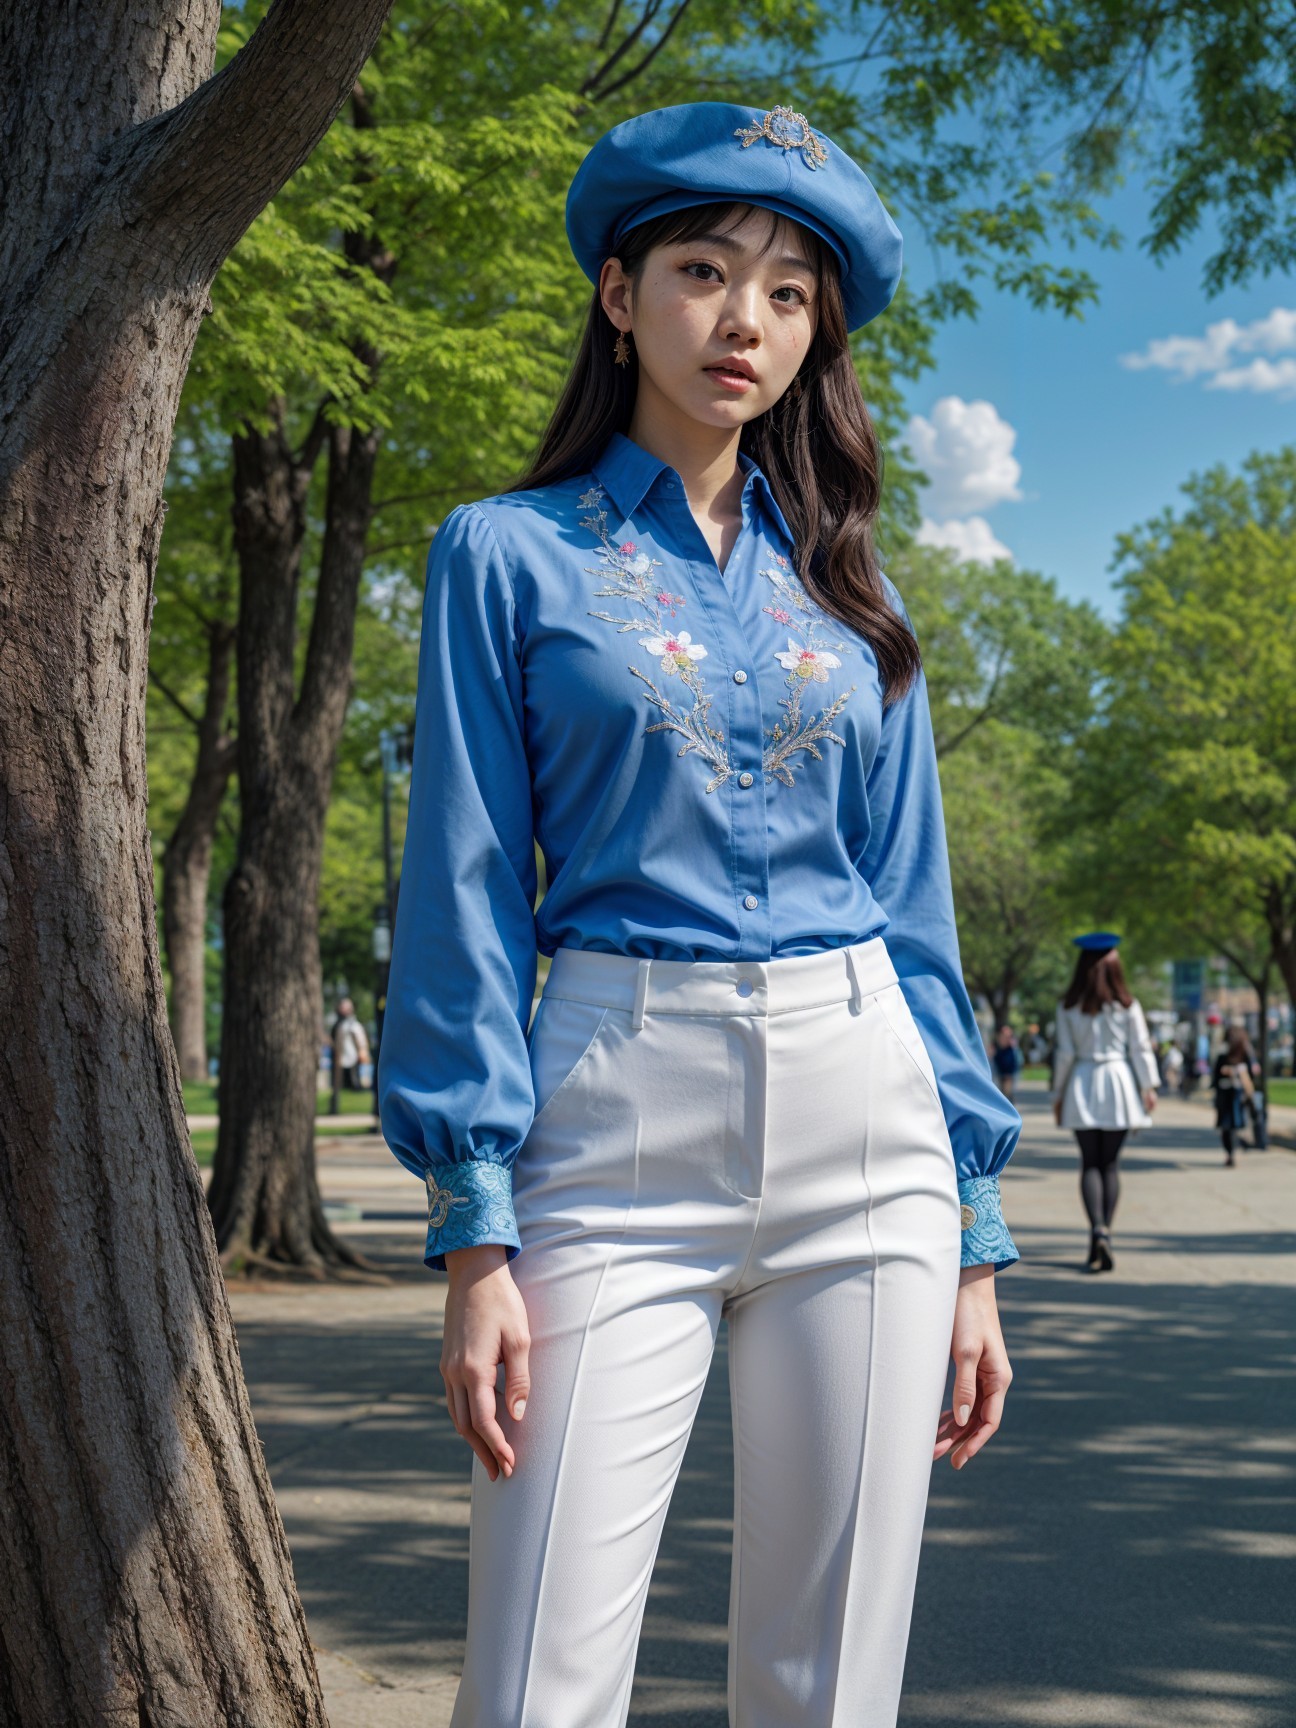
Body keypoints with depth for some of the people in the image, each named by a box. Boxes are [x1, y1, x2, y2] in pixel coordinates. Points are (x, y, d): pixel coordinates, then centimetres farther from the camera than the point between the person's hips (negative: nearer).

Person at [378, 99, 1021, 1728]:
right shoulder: (508, 555, 5)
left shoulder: (845, 595, 14)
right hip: (616, 1129, -3)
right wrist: (475, 1234, -9)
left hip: (864, 1124, 3)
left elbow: (913, 910, 13)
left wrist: (974, 1240, 9)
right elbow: (468, 896, -1)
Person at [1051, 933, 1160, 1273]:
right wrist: (1149, 1087, 4)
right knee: (1110, 1164, 8)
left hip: (1082, 1085, 0)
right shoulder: (1128, 1005, -1)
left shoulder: (1068, 1008, -2)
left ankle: (1097, 1229, -17)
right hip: (1119, 1083, 1)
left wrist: (1059, 1095, 5)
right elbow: (1140, 1049, -2)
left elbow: (1065, 1054, -2)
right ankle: (1105, 1232, 4)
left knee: (1090, 1164, 2)